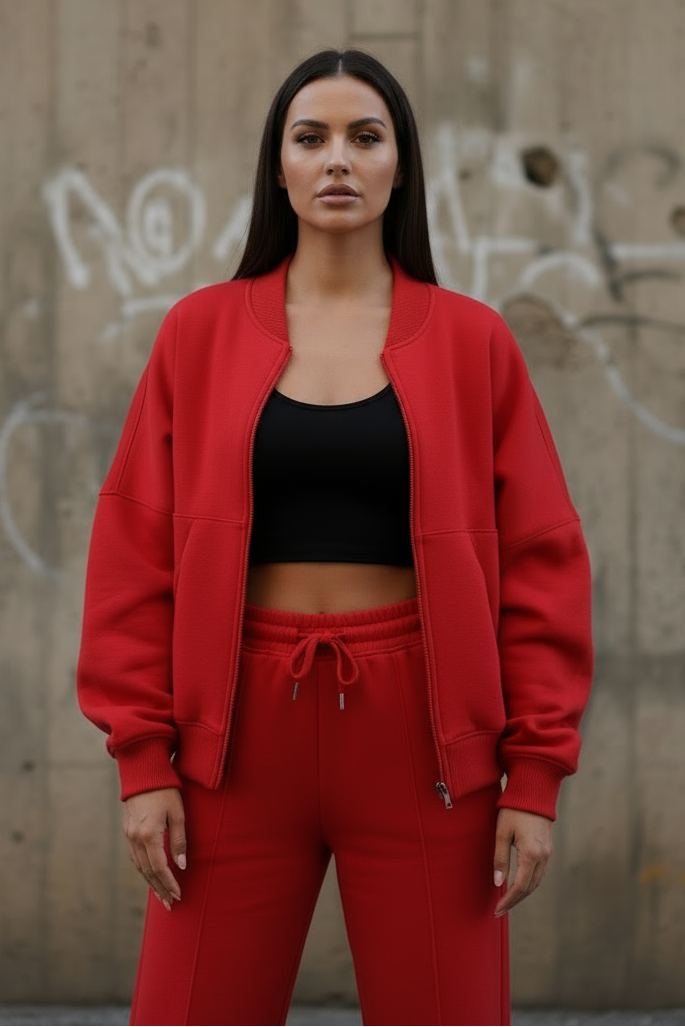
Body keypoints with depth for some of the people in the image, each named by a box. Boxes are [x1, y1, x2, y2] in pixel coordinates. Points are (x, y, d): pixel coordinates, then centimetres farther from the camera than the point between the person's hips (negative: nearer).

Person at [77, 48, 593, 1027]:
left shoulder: (471, 340, 4)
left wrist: (536, 775, -4)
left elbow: (540, 564, 2)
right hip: (239, 735, 1)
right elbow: (135, 552, 3)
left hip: (419, 735, 0)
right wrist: (143, 758, -3)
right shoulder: (201, 332, 5)